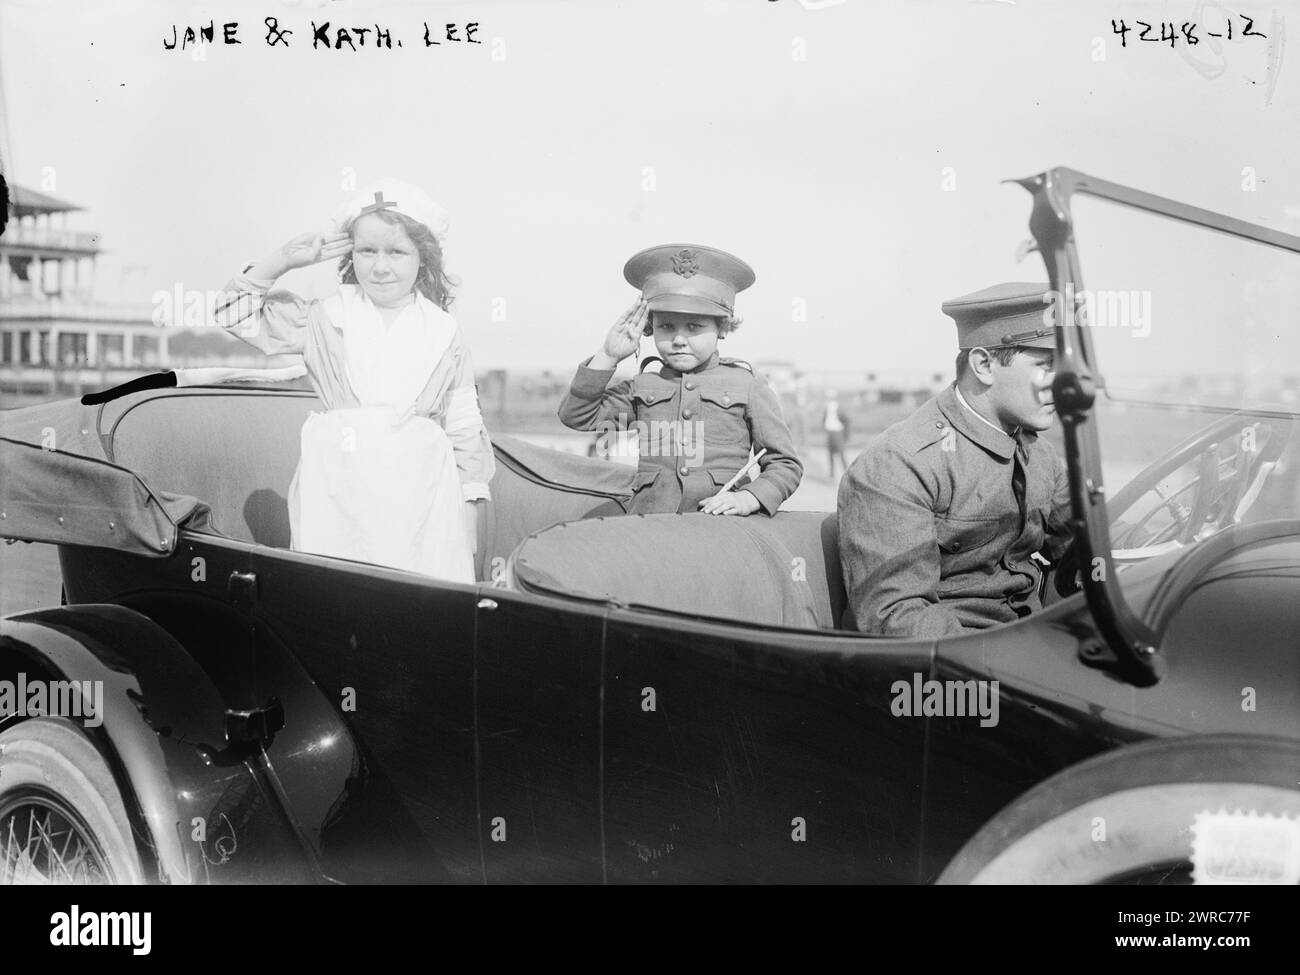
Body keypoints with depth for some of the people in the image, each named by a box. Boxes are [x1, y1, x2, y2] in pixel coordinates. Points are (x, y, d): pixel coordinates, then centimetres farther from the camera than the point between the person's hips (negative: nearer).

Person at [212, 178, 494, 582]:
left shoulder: (444, 333, 7)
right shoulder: (325, 319, 7)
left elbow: (464, 430, 10)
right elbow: (237, 316, 10)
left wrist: (467, 513, 6)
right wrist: (282, 260, -1)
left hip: (421, 503, 0)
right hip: (336, 499, 0)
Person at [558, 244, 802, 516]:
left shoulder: (748, 386, 10)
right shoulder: (640, 389, 17)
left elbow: (784, 464, 10)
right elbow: (576, 416, 12)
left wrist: (749, 498, -10)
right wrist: (608, 356, 5)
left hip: (720, 521, -3)